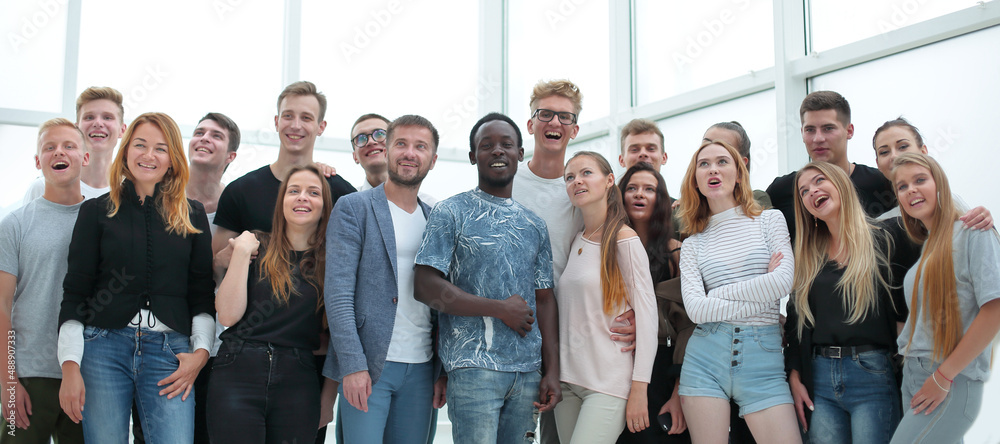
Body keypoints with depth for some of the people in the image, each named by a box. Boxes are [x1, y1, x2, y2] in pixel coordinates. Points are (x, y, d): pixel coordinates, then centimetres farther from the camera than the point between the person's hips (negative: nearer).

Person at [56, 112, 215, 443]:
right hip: (103, 347, 0)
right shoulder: (97, 211, 9)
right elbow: (74, 293, 6)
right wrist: (70, 365, -3)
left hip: (169, 352, 0)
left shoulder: (193, 215, 12)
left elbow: (203, 293, 12)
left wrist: (201, 351, -1)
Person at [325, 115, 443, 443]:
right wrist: (352, 365, -16)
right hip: (367, 366, -4)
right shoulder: (353, 208, 0)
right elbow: (338, 290, -8)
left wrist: (443, 371, 7)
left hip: (421, 369, 4)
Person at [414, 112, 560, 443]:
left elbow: (544, 300, 15)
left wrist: (552, 371, 6)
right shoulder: (451, 213, 0)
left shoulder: (534, 225, 17)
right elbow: (425, 287, -9)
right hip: (474, 367, -5)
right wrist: (501, 309, -11)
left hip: (528, 369, 5)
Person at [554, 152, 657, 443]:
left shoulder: (624, 239, -7)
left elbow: (646, 313, -10)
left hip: (608, 384, -6)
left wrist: (639, 388, -13)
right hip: (567, 380, 6)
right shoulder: (574, 241, 11)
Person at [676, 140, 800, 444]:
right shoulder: (693, 244, 10)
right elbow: (695, 308, -5)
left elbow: (785, 281, -8)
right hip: (706, 356, 1)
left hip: (763, 355, -1)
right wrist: (761, 295, -9)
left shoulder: (770, 220, 8)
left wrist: (718, 295, -4)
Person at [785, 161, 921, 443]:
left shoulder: (887, 237, 2)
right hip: (819, 378, 4)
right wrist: (795, 376, 6)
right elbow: (796, 317, 12)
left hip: (872, 376, -4)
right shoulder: (808, 255, 13)